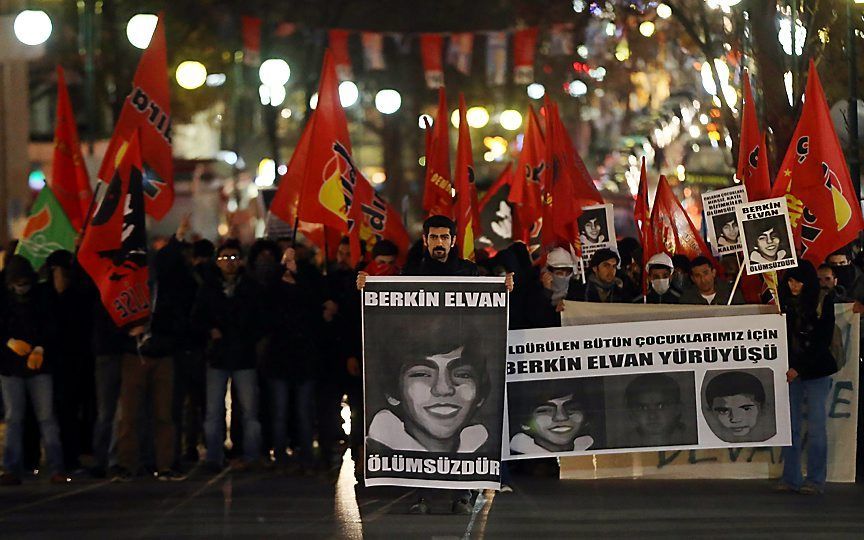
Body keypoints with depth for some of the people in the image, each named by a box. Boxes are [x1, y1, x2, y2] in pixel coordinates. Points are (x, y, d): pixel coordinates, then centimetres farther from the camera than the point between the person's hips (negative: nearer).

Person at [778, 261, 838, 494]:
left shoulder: (823, 302, -5)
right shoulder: (785, 302, 5)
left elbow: (823, 341, -8)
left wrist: (799, 368, -11)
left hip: (816, 370, -3)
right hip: (791, 370, 3)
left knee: (816, 426, -3)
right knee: (790, 426, 2)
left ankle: (816, 479, 2)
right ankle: (791, 478, 7)